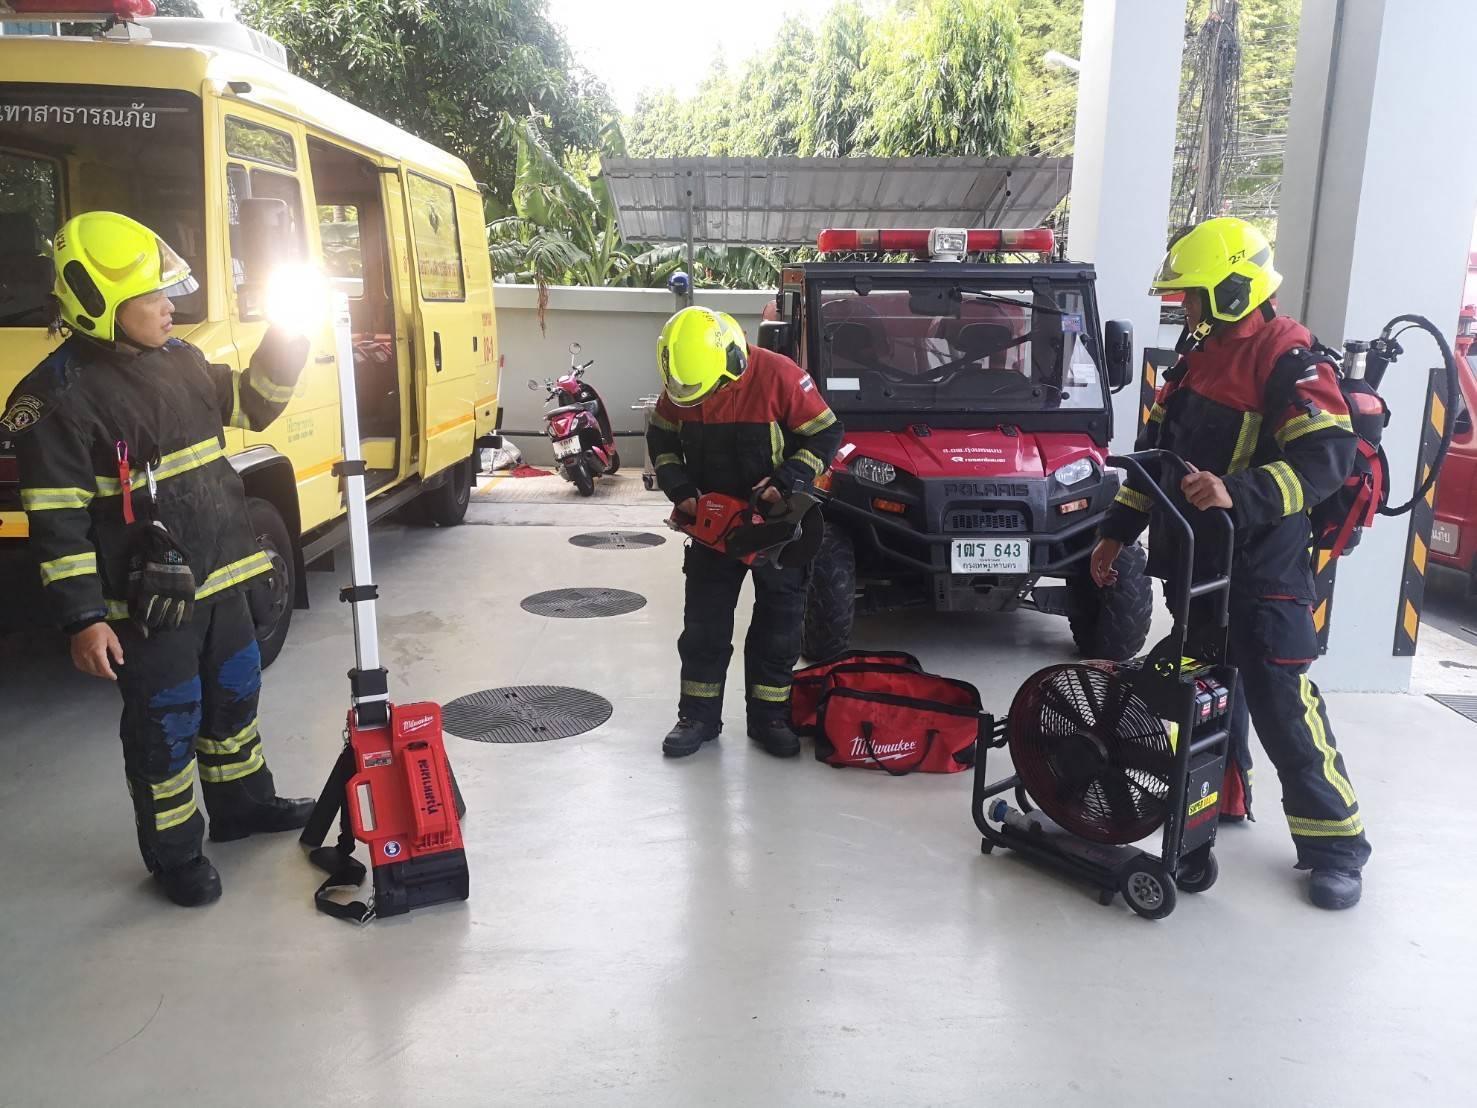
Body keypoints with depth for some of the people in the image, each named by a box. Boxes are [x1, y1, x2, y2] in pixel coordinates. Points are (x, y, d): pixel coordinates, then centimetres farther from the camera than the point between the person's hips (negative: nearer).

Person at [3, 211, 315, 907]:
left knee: (234, 693, 22)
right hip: (147, 602, -7)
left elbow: (248, 407, 19)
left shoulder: (180, 360, 5)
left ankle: (241, 804, 43)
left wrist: (280, 358, 0)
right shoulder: (58, 397, -17)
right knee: (165, 724, 6)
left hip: (218, 580, 8)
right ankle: (173, 853, 24)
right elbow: (56, 523, -17)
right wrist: (82, 620, -19)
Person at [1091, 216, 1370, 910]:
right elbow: (1156, 450, 19)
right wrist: (1117, 530, 17)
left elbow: (1329, 456, -24)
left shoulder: (1285, 356, -14)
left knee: (1281, 704, -6)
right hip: (1195, 560, 9)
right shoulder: (1196, 357, 13)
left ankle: (1335, 845, 6)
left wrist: (1239, 494, -36)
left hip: (1262, 571, -9)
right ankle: (1226, 796, 36)